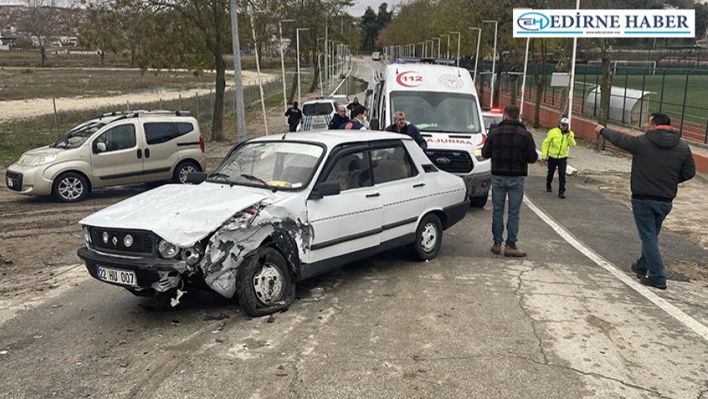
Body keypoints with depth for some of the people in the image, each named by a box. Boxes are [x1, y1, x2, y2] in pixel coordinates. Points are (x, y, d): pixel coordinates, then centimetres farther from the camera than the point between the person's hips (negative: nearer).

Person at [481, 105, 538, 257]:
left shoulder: (494, 133, -3)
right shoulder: (525, 135, -5)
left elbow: (485, 153, 1)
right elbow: (532, 158, -7)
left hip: (498, 176, 1)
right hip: (516, 178, -1)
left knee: (497, 211, 9)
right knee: (514, 213, 4)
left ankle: (497, 243, 12)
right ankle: (510, 245, 4)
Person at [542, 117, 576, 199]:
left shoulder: (570, 134, 0)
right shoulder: (553, 132, -9)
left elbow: (573, 144, -14)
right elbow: (546, 143, -5)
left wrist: (569, 135, -25)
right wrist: (544, 155, -7)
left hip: (563, 158, 1)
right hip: (552, 157, 0)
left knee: (562, 175, -8)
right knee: (550, 173, 16)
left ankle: (561, 191, -4)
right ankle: (548, 186, 41)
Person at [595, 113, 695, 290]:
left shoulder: (641, 142, -11)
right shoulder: (683, 147, 0)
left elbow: (618, 138, 6)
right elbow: (689, 172, 4)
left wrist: (602, 130, 24)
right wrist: (669, 181, 15)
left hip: (643, 199, -4)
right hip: (666, 201, 5)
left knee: (649, 238, 2)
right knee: (651, 235, 22)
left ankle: (657, 278, 2)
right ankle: (642, 266, 40)